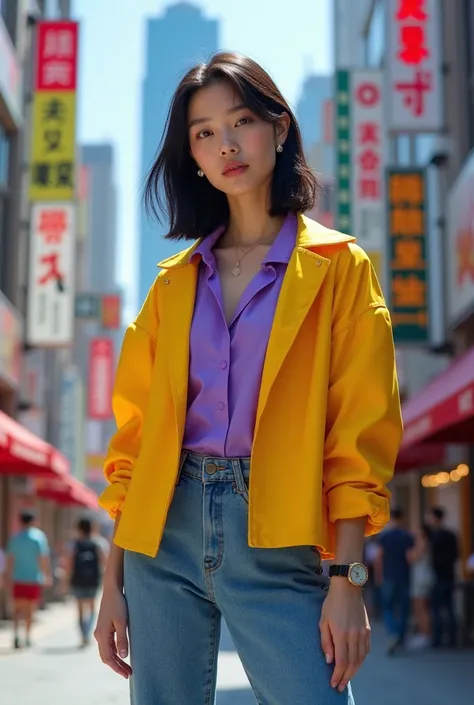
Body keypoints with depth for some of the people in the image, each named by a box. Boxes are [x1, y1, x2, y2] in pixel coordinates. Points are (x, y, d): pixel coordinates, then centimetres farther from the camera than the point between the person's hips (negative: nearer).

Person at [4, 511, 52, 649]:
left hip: (18, 579, 1)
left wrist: (8, 578, 9)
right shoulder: (39, 536, -6)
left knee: (18, 609, 8)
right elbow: (44, 558, -9)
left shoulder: (15, 538, 0)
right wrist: (48, 576, -1)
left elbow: (10, 560, 1)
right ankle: (28, 636, 14)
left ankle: (16, 634, -11)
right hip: (34, 578, -1)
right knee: (30, 609, 11)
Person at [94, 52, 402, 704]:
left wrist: (348, 578, -11)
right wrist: (114, 581, 6)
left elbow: (359, 432, -3)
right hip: (166, 529, 4)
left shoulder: (339, 267, 3)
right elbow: (136, 429, 10)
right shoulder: (176, 281, 13)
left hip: (276, 541, -3)